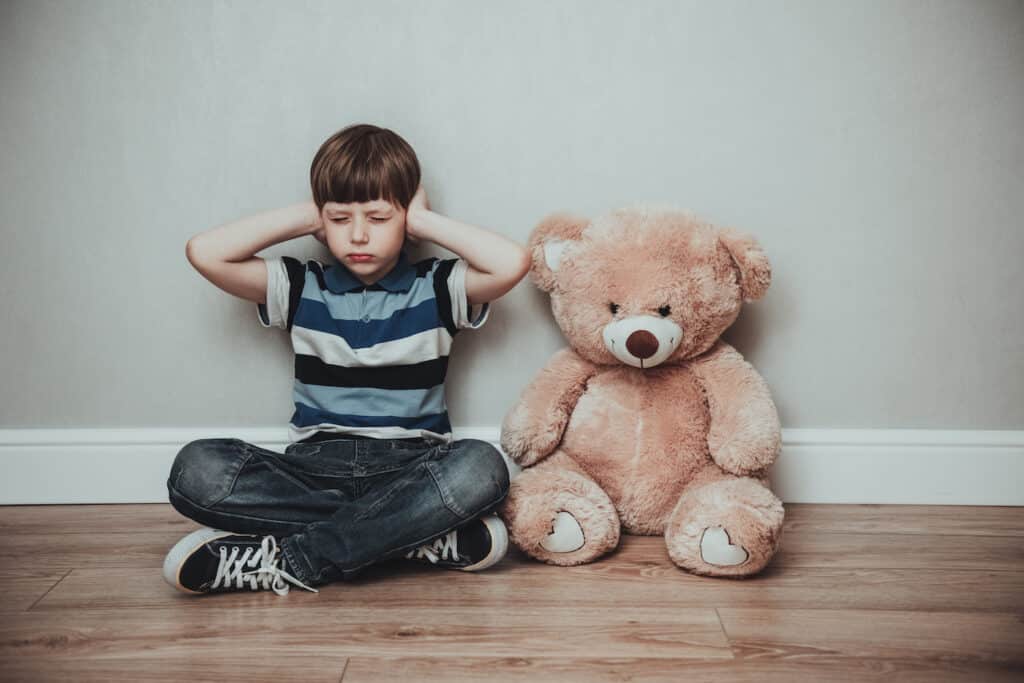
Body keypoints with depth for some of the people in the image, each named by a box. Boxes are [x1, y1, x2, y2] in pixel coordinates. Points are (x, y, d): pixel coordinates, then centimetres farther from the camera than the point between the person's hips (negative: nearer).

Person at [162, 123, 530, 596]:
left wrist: (424, 221, -1)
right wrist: (303, 217, 4)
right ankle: (422, 536, -25)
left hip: (409, 465, -1)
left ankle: (286, 561, -26)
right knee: (196, 469, -25)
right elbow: (204, 253, -2)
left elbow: (513, 262, -13)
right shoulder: (302, 289, 10)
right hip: (315, 467, 2)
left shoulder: (436, 290, 6)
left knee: (481, 467, -34)